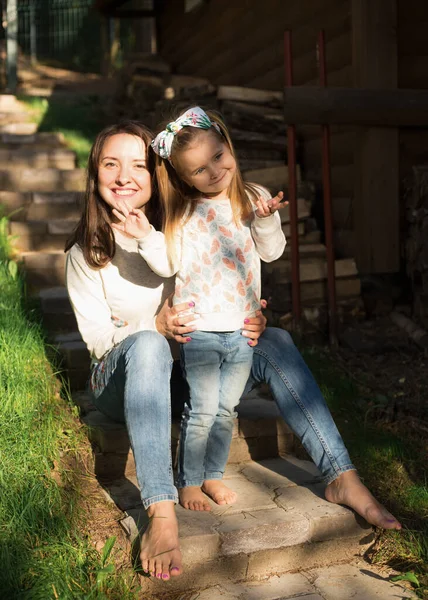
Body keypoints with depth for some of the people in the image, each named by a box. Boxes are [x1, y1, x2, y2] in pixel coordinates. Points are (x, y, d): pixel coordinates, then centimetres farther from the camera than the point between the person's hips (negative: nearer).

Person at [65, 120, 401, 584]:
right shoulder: (86, 253, -8)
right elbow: (97, 337, -10)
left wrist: (252, 320, -20)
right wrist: (157, 326, -29)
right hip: (123, 380, -3)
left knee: (274, 341, -18)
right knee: (148, 346, -38)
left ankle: (341, 478, -18)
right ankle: (160, 515, -45)